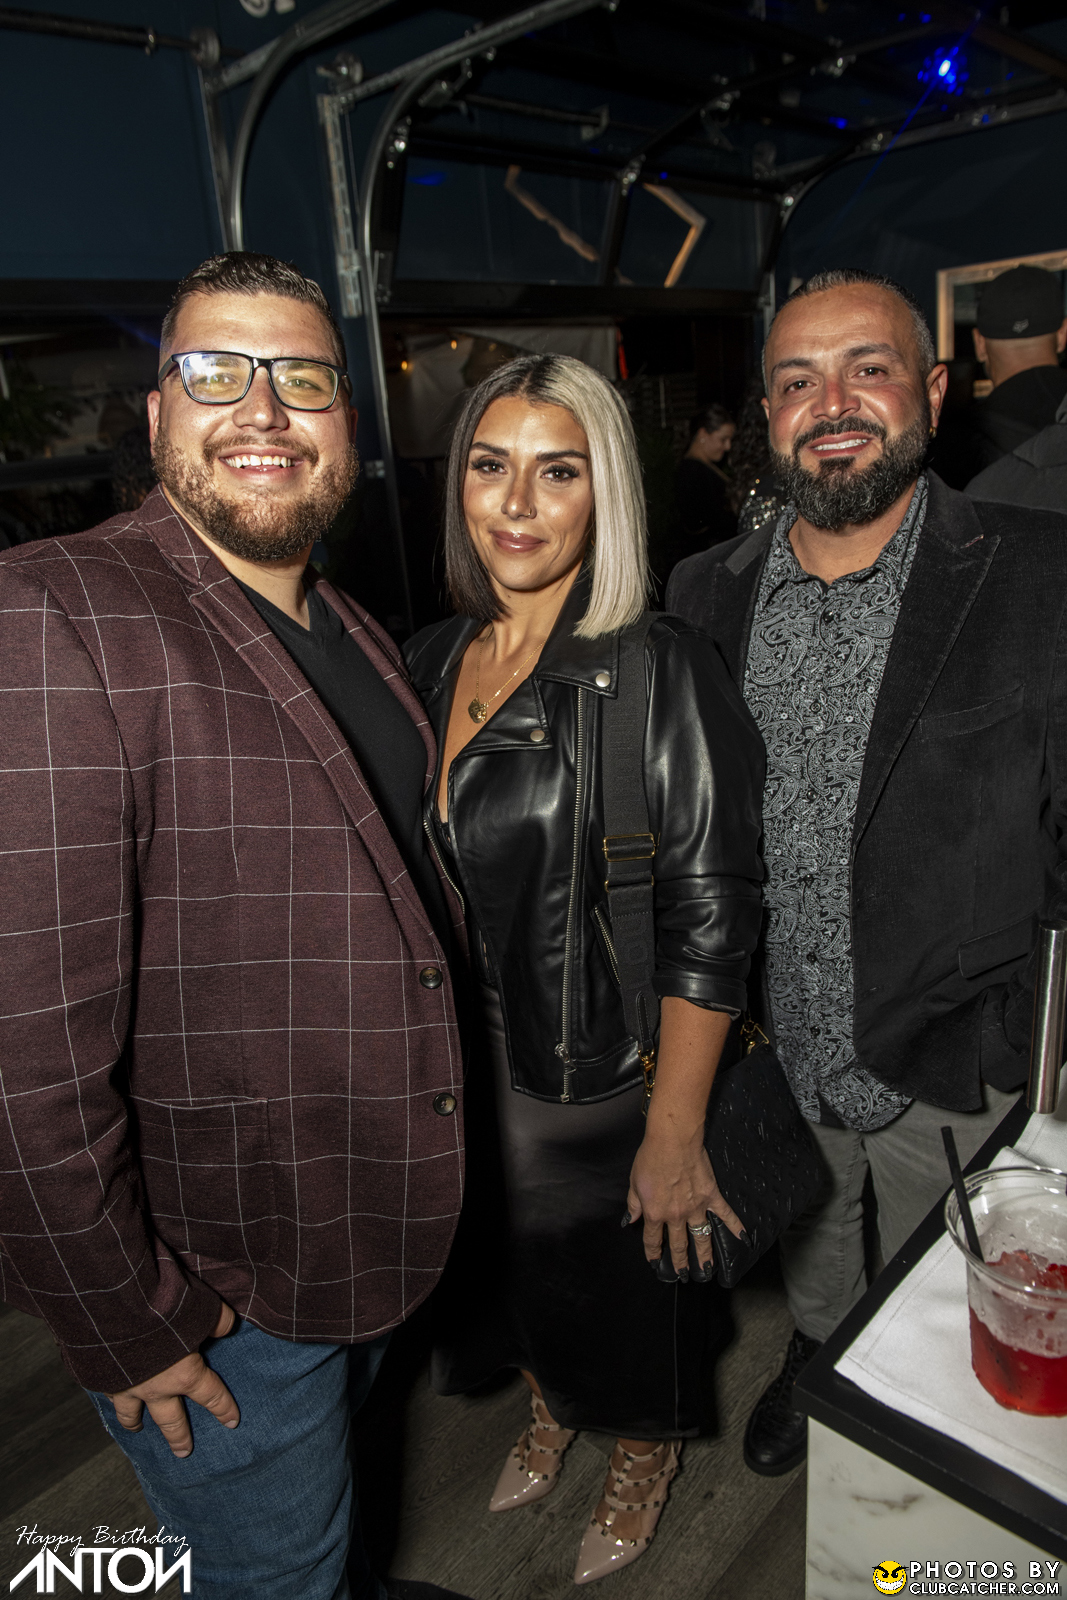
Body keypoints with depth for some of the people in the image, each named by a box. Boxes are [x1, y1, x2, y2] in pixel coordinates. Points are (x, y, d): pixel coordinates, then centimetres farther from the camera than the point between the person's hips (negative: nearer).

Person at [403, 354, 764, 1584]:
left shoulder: (659, 673, -20)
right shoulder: (431, 659, -1)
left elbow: (709, 921, -20)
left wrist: (674, 1134, -18)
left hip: (602, 1074, -5)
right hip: (463, 1066, 5)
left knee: (625, 1291, 21)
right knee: (515, 1270, 28)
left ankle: (644, 1461, 54)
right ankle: (545, 1414, 61)